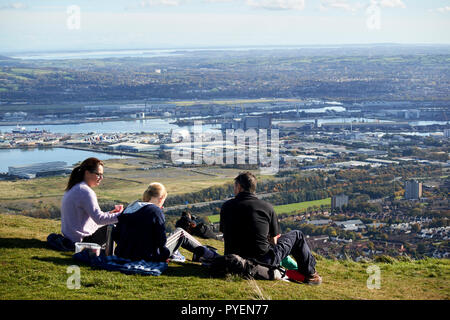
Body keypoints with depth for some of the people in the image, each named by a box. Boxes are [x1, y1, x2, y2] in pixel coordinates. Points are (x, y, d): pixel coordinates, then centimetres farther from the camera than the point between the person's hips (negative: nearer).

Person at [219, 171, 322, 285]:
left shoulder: (226, 207, 2)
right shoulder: (267, 207, -4)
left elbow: (225, 234, 12)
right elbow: (274, 240, 5)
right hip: (264, 261, -3)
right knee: (297, 236, 19)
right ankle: (310, 274, 28)